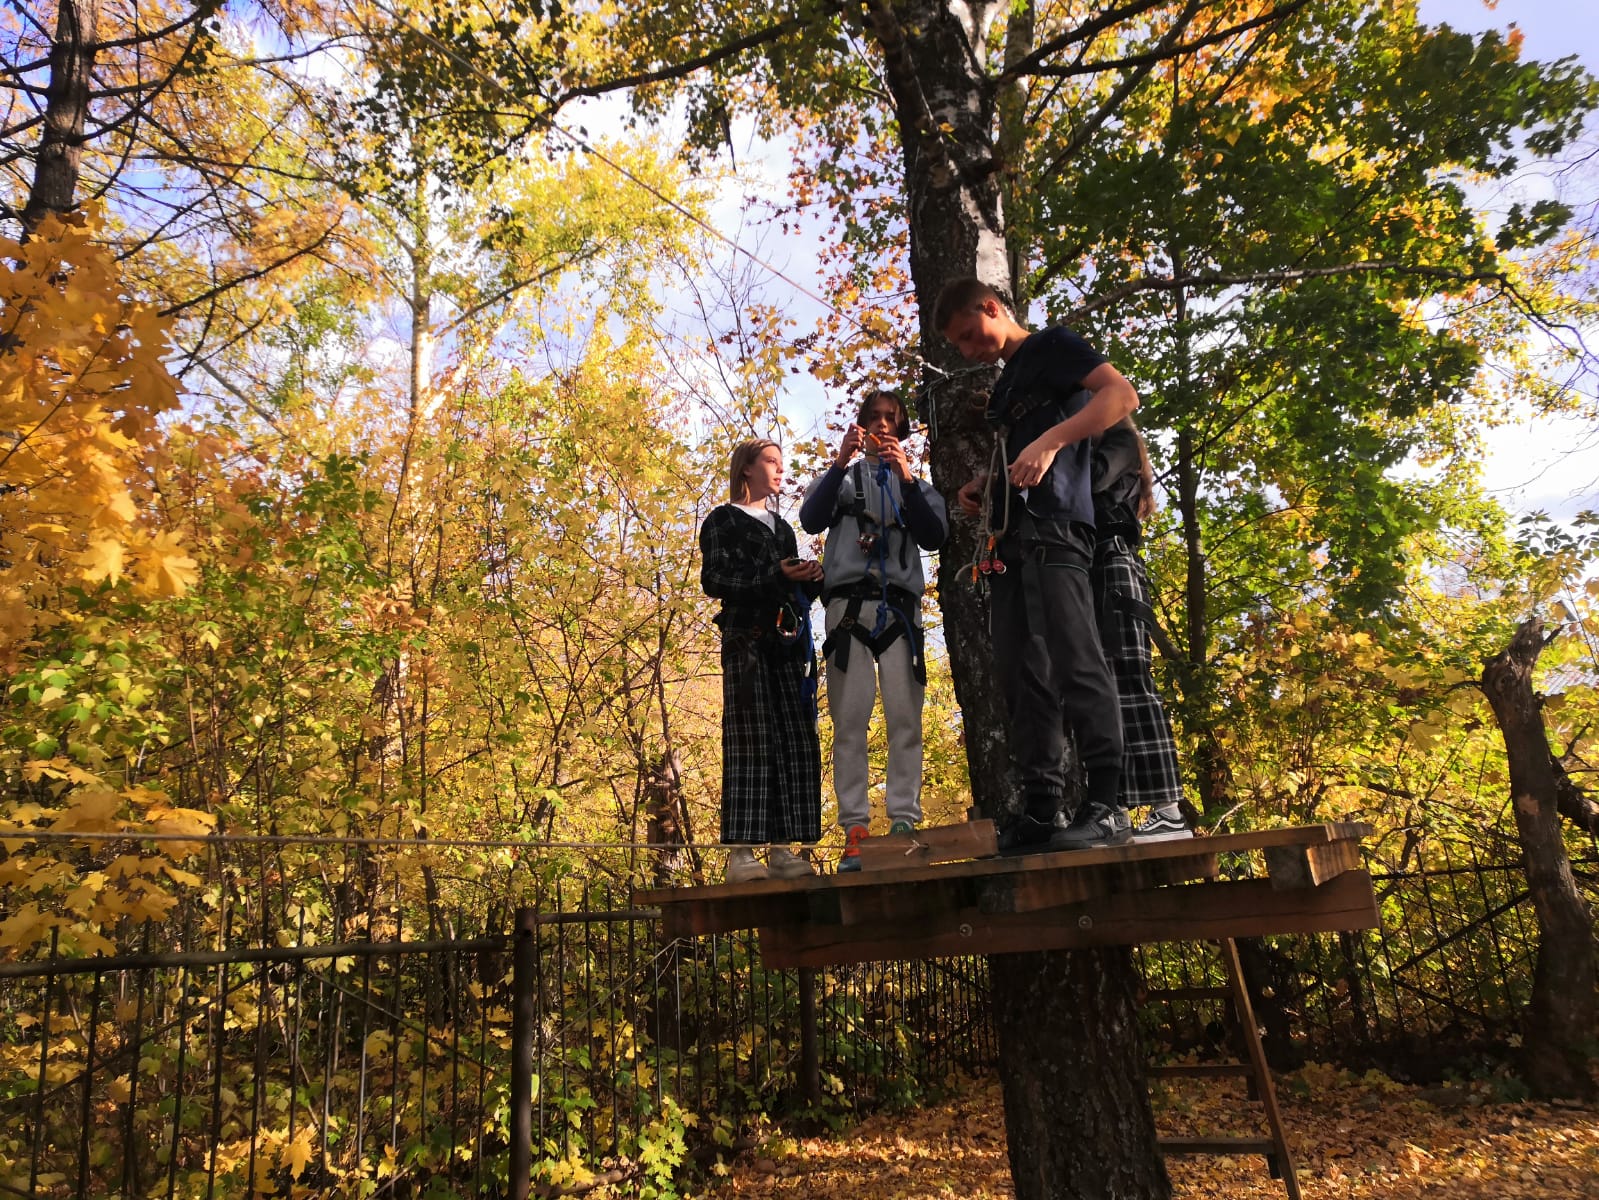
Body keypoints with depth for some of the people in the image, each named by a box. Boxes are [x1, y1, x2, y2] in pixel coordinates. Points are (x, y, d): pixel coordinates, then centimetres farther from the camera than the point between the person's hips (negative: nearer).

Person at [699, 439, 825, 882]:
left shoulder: (783, 527, 27)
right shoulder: (723, 520, 8)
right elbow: (714, 580, -6)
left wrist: (813, 579, 3)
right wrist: (777, 576, -14)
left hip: (789, 641, 6)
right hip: (747, 639, -6)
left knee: (796, 742, -3)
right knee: (751, 740, -11)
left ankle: (781, 848, -1)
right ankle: (741, 852, -10)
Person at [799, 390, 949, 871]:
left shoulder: (916, 485, 23)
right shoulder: (841, 477, 20)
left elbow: (934, 537, 3)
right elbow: (810, 519, -1)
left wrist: (907, 480, -7)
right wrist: (840, 463, -11)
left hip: (899, 607, 2)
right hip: (849, 602, -1)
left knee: (905, 719, -6)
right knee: (850, 721, -7)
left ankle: (904, 824, -4)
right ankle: (854, 832, -7)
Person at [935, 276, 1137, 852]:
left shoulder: (1052, 346, 6)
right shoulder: (1003, 387, 29)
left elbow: (1122, 394, -10)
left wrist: (1049, 441, -22)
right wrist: (983, 486, 16)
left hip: (1053, 529, -9)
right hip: (1011, 538, 9)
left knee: (1073, 660, -15)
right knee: (1020, 674, 2)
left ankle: (1106, 804, -13)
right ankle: (1040, 810, 3)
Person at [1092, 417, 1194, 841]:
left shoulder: (1120, 442, 9)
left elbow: (1092, 478, -11)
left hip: (1112, 565, -7)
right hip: (1090, 569, 7)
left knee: (1128, 682, -15)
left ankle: (1169, 811, -18)